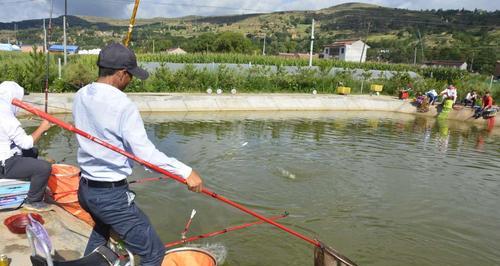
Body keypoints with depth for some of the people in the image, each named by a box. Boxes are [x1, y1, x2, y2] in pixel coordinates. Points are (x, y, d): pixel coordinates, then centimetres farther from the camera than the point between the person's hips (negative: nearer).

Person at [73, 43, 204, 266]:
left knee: (101, 229, 38)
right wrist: (185, 172, -24)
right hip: (112, 196, -9)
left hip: (85, 188, 9)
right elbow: (144, 153, -26)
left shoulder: (80, 96, 1)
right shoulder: (123, 105, -22)